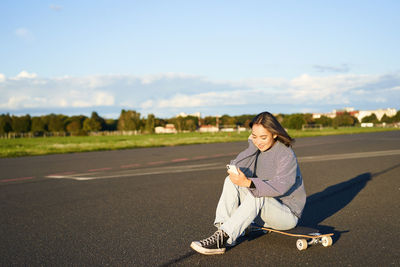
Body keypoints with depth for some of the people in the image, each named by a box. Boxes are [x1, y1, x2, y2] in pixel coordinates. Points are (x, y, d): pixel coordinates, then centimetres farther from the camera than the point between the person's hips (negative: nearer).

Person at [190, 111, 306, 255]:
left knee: (257, 195, -36)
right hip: (262, 211, 6)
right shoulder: (257, 149, 4)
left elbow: (280, 186, -33)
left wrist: (247, 183, -44)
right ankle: (222, 229, -26)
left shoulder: (286, 154, -18)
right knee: (231, 180, -14)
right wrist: (252, 146, -16)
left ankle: (222, 239, -38)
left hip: (287, 213, -6)